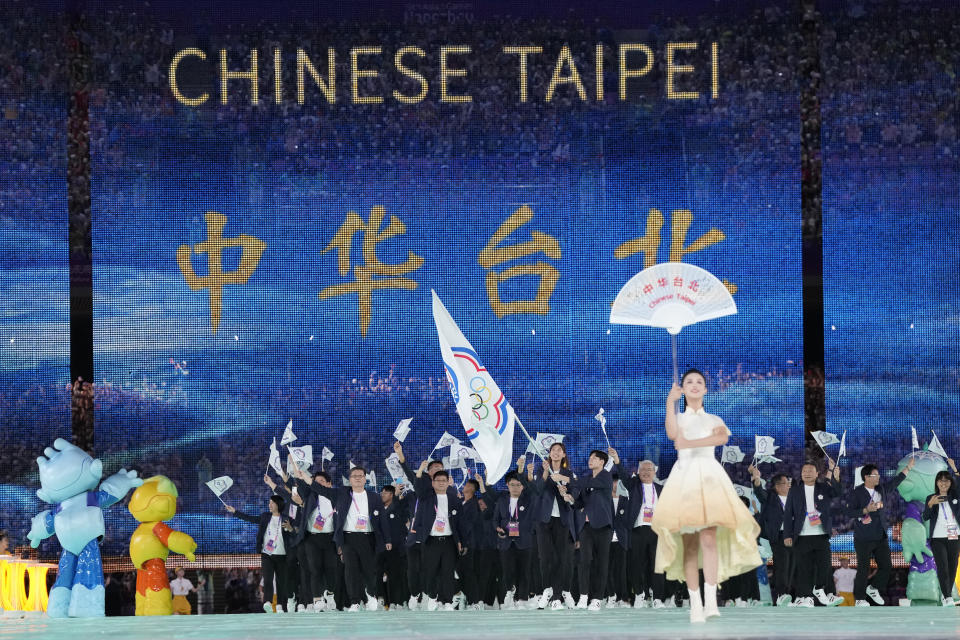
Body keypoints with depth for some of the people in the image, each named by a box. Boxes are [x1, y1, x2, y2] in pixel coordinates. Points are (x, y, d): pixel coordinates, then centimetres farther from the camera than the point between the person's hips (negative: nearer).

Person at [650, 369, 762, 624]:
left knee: (709, 538, -19)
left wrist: (691, 443, -17)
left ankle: (711, 601, -26)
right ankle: (695, 605, -8)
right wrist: (671, 402, -4)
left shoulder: (714, 420, 17)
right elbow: (672, 433, -6)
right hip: (684, 476, 1)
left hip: (709, 475, -1)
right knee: (689, 544, -6)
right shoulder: (678, 418, 19)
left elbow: (722, 437, -8)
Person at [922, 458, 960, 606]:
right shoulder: (931, 498, 3)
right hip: (938, 538, -2)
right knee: (942, 568, -11)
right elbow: (925, 517, -5)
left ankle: (946, 594, 19)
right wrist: (930, 504, -22)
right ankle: (947, 598, -15)